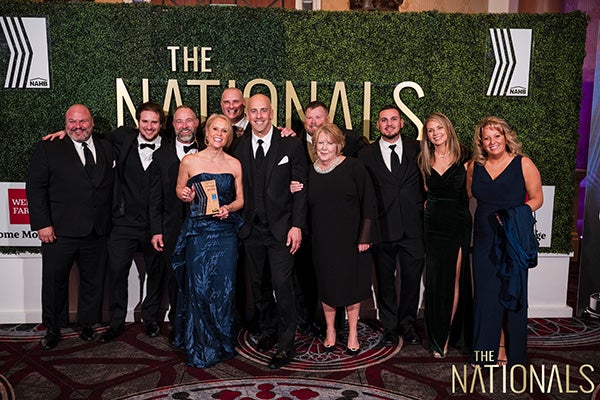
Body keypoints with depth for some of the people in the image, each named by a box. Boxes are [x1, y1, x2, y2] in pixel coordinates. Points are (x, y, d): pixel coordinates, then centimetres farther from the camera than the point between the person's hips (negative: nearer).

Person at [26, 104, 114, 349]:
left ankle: (87, 324, 33)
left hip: (97, 232, 3)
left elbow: (110, 187, 11)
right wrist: (42, 224, -12)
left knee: (93, 281, 14)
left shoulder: (106, 148, 9)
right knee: (54, 281, 9)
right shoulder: (48, 148, -1)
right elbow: (35, 188, -5)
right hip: (59, 232, -3)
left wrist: (108, 222, 3)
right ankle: (53, 329, 29)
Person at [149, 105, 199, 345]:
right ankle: (177, 324, 27)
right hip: (173, 230, 1)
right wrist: (156, 230, -1)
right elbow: (155, 197, 3)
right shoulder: (161, 155, 4)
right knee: (174, 278, 11)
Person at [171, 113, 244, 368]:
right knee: (199, 287, -1)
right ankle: (200, 347, 16)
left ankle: (223, 343, 21)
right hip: (197, 231, -1)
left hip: (225, 232, 1)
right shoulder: (190, 161, 1)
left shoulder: (234, 164, 5)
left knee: (224, 287, 2)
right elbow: (179, 189, 13)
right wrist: (184, 195, -9)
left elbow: (240, 199, 11)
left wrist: (228, 208, -9)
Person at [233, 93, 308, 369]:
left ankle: (286, 345, 10)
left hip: (281, 229, -4)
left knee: (282, 285, -5)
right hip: (251, 230, 4)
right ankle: (268, 330, 36)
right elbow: (239, 189, 9)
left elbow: (300, 188, -6)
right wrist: (239, 222, 1)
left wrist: (297, 225, -12)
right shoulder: (240, 147, 7)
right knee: (258, 284, 15)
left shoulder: (291, 145, -4)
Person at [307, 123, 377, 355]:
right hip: (323, 241, 2)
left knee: (352, 284, 9)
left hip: (351, 238, -2)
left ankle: (352, 333, 26)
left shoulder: (353, 167, -6)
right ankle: (330, 330, 30)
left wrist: (365, 237, -11)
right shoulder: (310, 172, 4)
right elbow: (305, 207, 14)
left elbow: (369, 203, -7)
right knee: (327, 285, 10)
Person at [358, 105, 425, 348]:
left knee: (412, 279, 10)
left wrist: (425, 204, 0)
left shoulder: (417, 148, 5)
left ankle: (408, 324, 29)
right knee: (385, 281, 9)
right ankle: (390, 327, 26)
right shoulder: (366, 155, 2)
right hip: (383, 228, -1)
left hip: (413, 227, 1)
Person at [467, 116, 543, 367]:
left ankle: (510, 350, 22)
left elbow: (537, 198, -2)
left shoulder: (523, 164, -6)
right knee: (486, 293, 6)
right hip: (485, 240, 3)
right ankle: (489, 348, 21)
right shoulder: (475, 166, 5)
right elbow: (468, 196, 17)